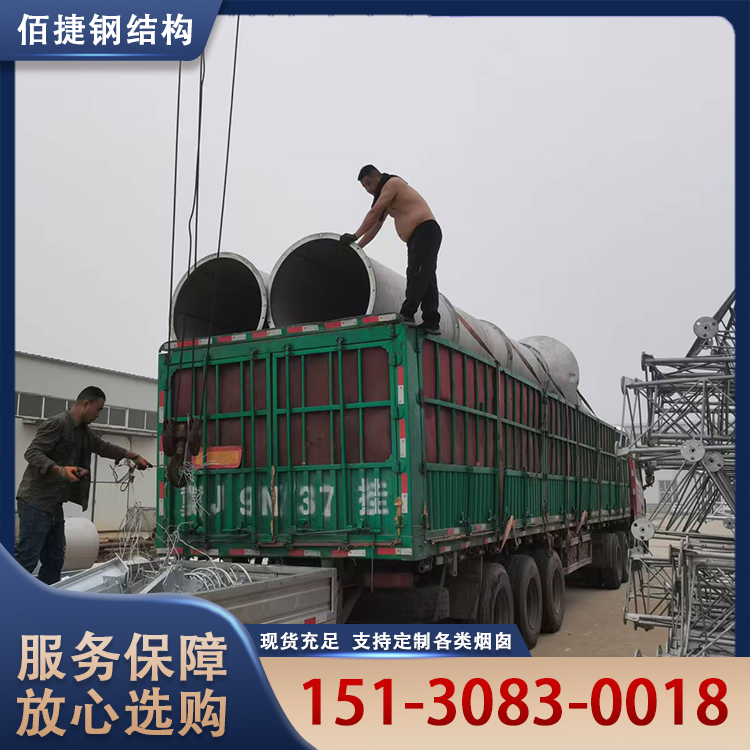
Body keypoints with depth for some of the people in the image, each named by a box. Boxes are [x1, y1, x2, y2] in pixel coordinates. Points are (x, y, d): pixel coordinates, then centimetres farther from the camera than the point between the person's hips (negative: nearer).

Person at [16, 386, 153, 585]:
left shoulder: (83, 431, 15)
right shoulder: (58, 423, -13)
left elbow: (103, 447, 28)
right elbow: (32, 453, -19)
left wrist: (134, 456, 26)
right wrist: (61, 470, -32)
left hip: (54, 504, 10)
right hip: (36, 502, -10)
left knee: (54, 561, 9)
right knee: (27, 561, -10)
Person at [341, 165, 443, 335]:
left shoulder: (392, 183, -4)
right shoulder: (384, 198, 25)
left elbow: (374, 213, -11)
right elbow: (375, 225, 26)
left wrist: (355, 236, -12)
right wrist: (357, 246, 20)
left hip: (426, 230, -10)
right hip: (416, 238, 10)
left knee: (416, 273, -20)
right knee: (426, 278, 3)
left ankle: (407, 313, -31)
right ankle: (432, 322, -1)